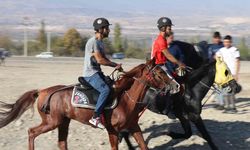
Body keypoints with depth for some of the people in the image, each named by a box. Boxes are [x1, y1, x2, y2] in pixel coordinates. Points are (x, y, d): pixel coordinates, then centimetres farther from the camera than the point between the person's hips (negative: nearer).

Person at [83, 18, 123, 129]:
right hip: (90, 74, -10)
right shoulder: (93, 42, -15)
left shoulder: (100, 42, 15)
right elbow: (100, 60, -20)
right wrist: (115, 65, -11)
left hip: (97, 72, 10)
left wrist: (116, 65, 0)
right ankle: (95, 117, -27)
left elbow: (104, 59, 16)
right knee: (105, 90, -29)